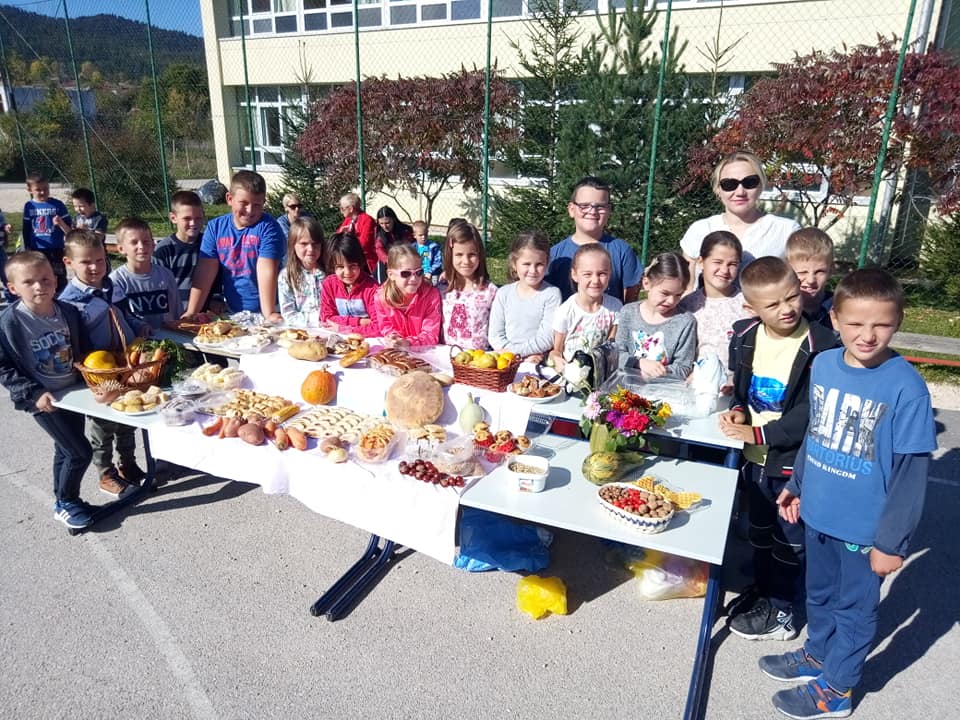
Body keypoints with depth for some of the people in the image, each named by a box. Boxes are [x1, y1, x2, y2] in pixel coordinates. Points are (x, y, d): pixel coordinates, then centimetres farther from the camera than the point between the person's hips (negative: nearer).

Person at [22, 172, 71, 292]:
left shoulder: (57, 205, -4)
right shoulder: (29, 206, 3)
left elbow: (68, 227, -5)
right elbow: (26, 230, 8)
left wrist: (60, 223, -26)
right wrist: (27, 249, 7)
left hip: (55, 250, -3)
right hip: (36, 251, 3)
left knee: (59, 281, 4)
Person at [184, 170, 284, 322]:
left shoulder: (268, 227, -7)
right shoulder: (215, 227, 5)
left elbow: (266, 271, -17)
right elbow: (205, 273, 2)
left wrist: (268, 314, -25)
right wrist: (191, 313, -4)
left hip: (261, 314, -4)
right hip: (231, 313, 4)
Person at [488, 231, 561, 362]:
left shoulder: (552, 294, -1)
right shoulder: (504, 293, 7)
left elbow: (547, 339, -7)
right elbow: (495, 336, 3)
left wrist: (515, 352, -11)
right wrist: (524, 356, -9)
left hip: (540, 365, -3)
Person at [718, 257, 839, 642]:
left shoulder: (821, 346, -21)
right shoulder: (744, 336, -3)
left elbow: (809, 414, -22)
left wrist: (758, 434, -21)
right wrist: (738, 409, -8)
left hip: (794, 462, -5)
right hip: (755, 456, 6)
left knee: (790, 539, 14)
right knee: (760, 531, 24)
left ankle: (780, 610, 31)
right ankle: (762, 588, 46)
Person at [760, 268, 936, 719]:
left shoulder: (906, 386, -22)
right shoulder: (823, 364, -6)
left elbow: (912, 471, -17)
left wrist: (893, 541, -14)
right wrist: (796, 485, 15)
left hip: (865, 528, -5)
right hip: (818, 513, 5)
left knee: (854, 607, 17)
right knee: (820, 593, 25)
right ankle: (818, 655, 49)